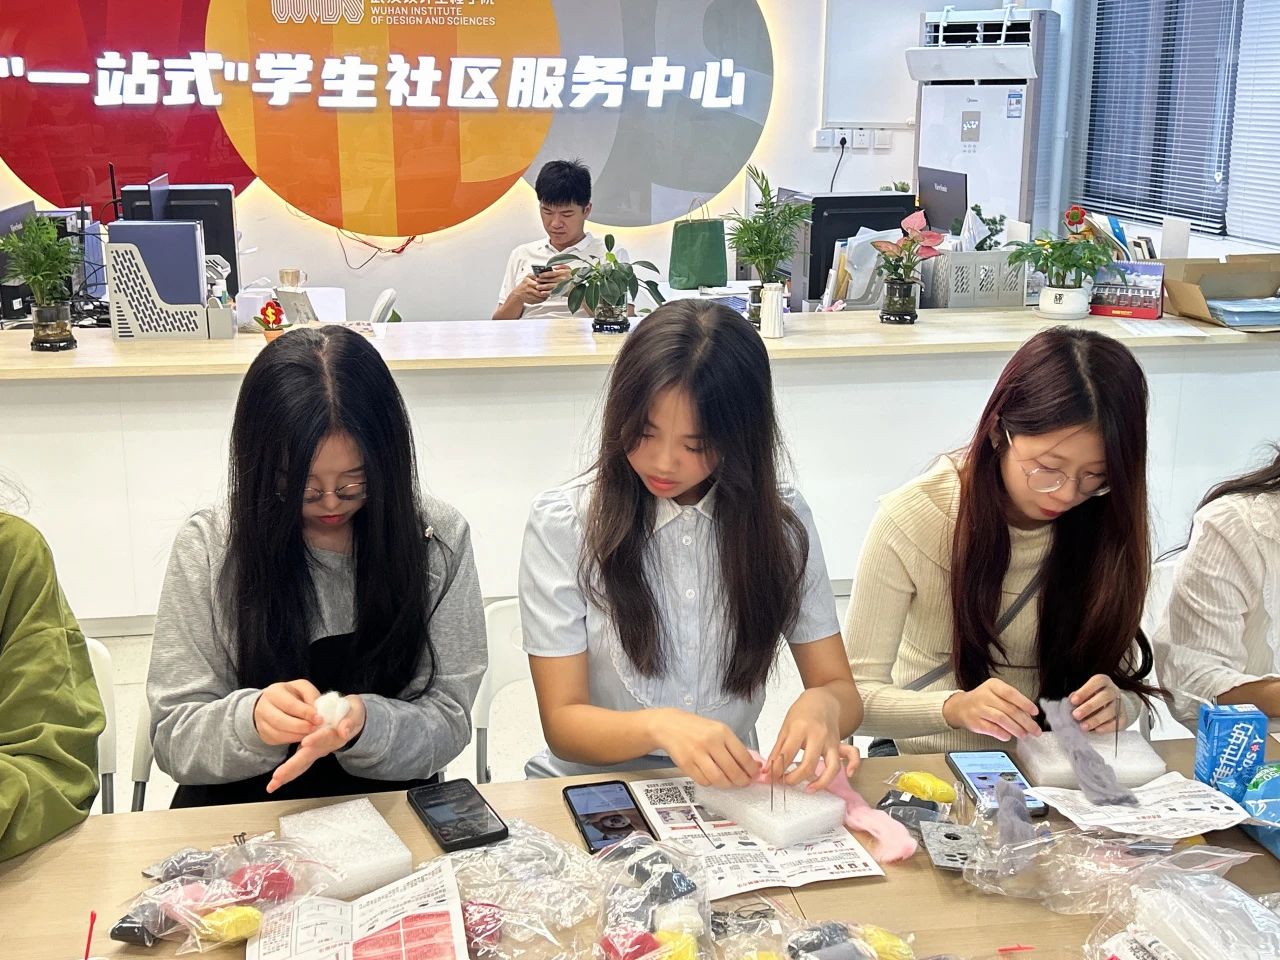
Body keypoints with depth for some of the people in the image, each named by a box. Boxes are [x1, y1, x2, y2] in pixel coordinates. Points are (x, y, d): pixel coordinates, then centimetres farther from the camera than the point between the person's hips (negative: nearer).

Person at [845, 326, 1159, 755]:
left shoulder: (1107, 526, -6)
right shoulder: (910, 518, -15)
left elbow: (1126, 683, 3)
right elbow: (855, 695, -14)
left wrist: (1114, 703, -20)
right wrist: (955, 708, -32)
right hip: (926, 763, -2)